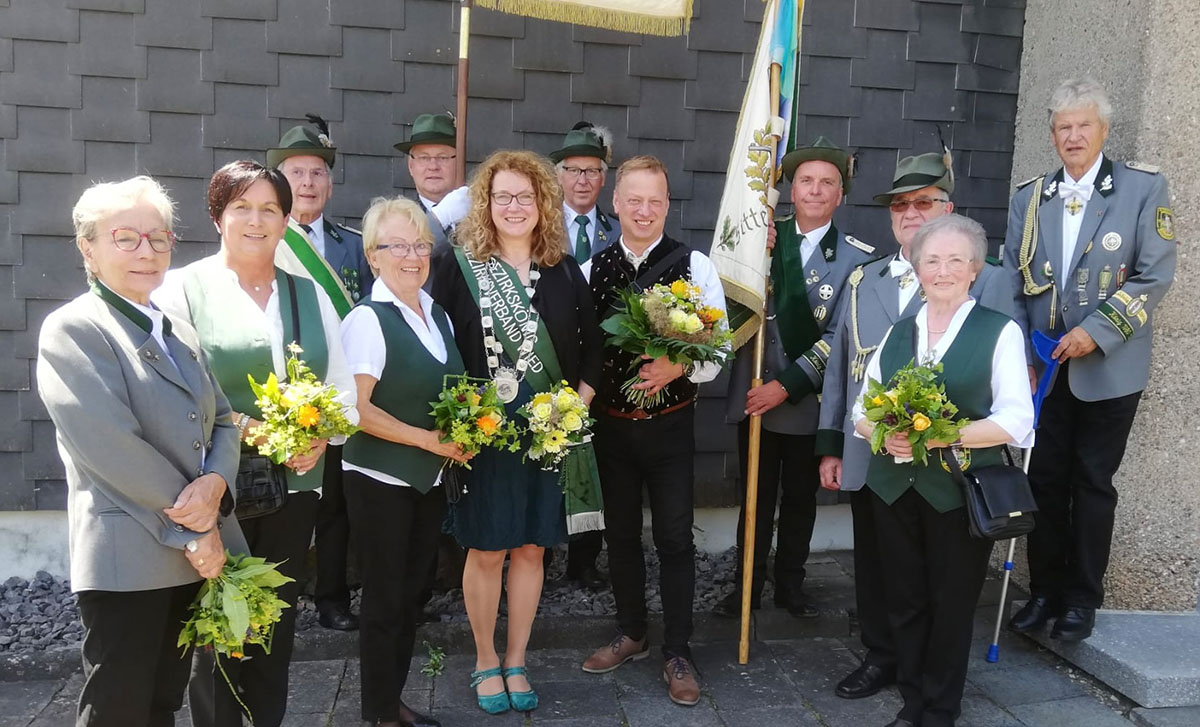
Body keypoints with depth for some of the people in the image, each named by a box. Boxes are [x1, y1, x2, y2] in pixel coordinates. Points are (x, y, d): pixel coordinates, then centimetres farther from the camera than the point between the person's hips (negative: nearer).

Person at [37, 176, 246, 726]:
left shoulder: (177, 331, 16)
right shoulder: (72, 330, -8)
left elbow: (223, 421, 11)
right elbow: (112, 448, -17)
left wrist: (215, 483, -11)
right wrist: (192, 527, -13)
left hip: (195, 549, 7)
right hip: (127, 560, -7)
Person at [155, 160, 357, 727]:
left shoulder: (310, 293, 12)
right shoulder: (184, 288, -2)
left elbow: (342, 387, 10)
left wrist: (319, 437, -8)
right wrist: (246, 428, -19)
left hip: (293, 486, 4)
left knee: (276, 626, 14)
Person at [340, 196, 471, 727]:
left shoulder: (438, 316, 8)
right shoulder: (367, 319, -14)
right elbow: (356, 408, -18)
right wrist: (426, 439, -19)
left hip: (430, 477, 7)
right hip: (381, 478, -7)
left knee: (412, 591, 16)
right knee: (384, 598, 5)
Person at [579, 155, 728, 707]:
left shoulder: (695, 266, -7)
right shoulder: (591, 270, 1)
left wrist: (678, 366, -25)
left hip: (670, 424, -3)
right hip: (611, 423, 3)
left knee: (675, 538, 4)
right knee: (620, 533, 16)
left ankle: (677, 654, 20)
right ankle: (631, 634, 36)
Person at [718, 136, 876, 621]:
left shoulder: (857, 257, -8)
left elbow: (841, 337, -13)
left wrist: (787, 386, -19)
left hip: (808, 400, -1)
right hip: (755, 393, 1)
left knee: (800, 498, 16)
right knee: (755, 496, 13)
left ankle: (790, 586, 34)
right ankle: (748, 586, 28)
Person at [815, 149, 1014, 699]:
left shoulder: (987, 282, -3)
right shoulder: (863, 280, 11)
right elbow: (838, 366, 11)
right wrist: (831, 446, 8)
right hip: (868, 460, 4)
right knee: (873, 567, 15)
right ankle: (881, 657, 34)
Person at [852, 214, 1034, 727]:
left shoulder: (1000, 332, -1)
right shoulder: (896, 332, 12)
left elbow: (1016, 420, -9)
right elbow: (863, 409, 11)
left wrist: (941, 435, -20)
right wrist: (885, 434, -12)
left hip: (960, 490, -4)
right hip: (894, 486, 4)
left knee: (951, 604, 7)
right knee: (904, 600, 10)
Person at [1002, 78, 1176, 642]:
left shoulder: (1143, 188, -4)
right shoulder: (1029, 198, 6)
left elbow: (1156, 275, -8)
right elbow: (1013, 284, 6)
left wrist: (1097, 330, -16)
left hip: (1108, 368, -3)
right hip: (1043, 366, 3)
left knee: (1092, 484, 7)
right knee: (1045, 479, 9)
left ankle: (1082, 599, 20)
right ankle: (1045, 591, 23)